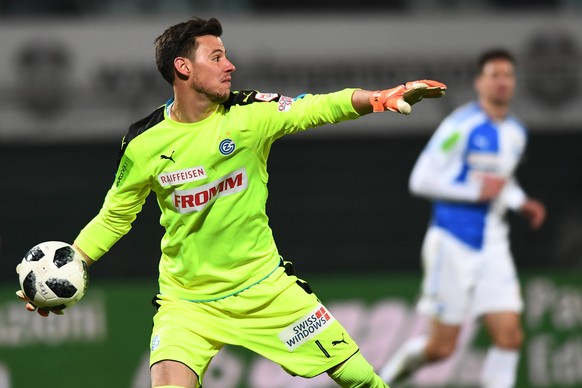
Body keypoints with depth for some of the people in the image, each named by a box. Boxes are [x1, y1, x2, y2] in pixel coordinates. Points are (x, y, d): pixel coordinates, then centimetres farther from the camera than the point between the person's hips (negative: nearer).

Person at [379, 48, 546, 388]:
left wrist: (521, 202, 9)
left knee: (510, 335, -9)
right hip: (453, 244, -6)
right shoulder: (461, 126, -13)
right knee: (442, 347, -1)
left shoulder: (517, 133, 10)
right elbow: (421, 180, -15)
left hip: (492, 246, 6)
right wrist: (476, 191, -18)